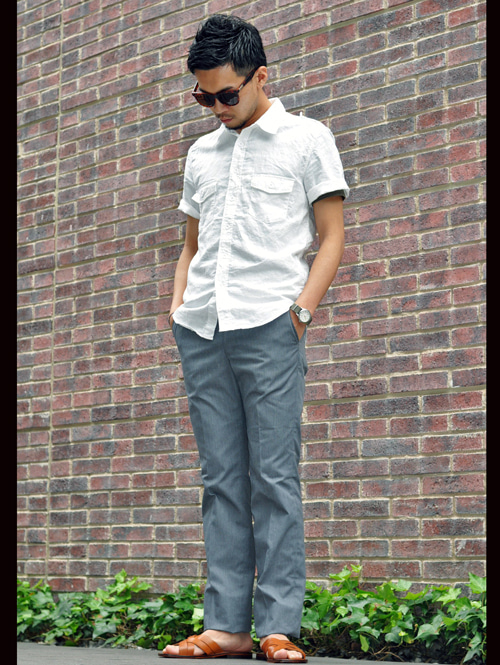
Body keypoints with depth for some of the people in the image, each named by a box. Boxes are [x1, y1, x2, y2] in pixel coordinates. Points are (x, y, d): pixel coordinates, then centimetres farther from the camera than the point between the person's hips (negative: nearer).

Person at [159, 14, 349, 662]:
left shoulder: (306, 138, 8)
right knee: (221, 481, 3)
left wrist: (302, 307, -9)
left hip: (268, 324, -5)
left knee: (274, 478, -8)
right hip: (201, 331, 5)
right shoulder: (201, 153, 22)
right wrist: (178, 305, 9)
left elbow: (332, 238, 4)